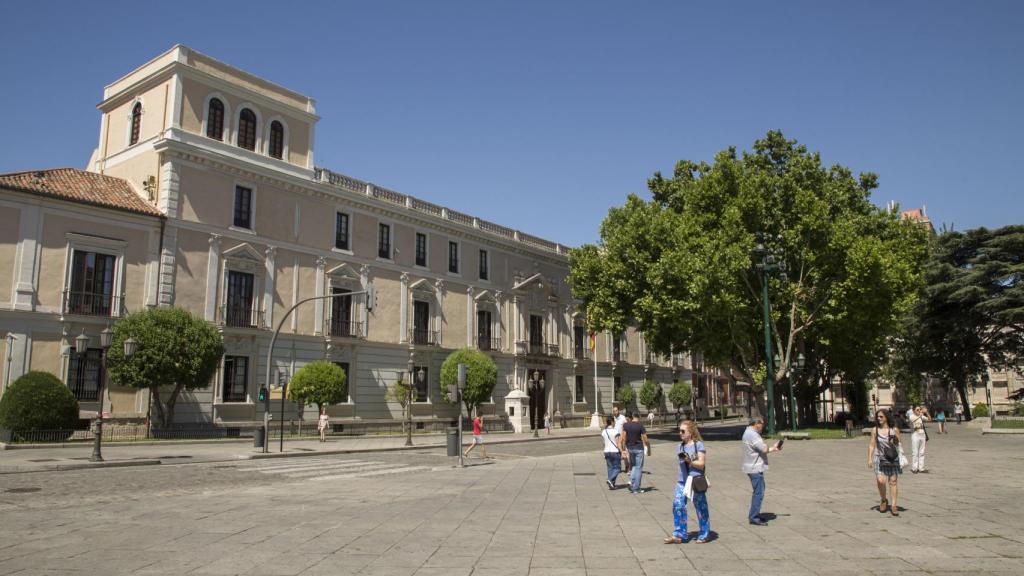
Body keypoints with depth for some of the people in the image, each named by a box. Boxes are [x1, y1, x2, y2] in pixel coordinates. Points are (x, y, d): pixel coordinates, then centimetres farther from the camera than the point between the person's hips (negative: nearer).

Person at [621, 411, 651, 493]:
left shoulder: (625, 425, 0)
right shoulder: (640, 426, -10)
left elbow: (623, 438, -1)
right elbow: (646, 440, -9)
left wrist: (624, 449, 7)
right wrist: (649, 449, 3)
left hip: (630, 448, 4)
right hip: (639, 448, -4)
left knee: (633, 466, 20)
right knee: (638, 468, 4)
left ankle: (631, 482, 2)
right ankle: (636, 488, 5)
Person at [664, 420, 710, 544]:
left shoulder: (699, 445, -6)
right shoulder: (680, 447, 12)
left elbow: (701, 464, -11)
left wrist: (690, 461, -24)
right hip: (682, 481, 5)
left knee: (700, 507, 5)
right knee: (677, 505, -6)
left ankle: (704, 534, 19)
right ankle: (679, 534, 2)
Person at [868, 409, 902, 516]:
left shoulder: (894, 430, 0)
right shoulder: (875, 430, 1)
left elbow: (899, 444, 11)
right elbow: (871, 445, 3)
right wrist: (870, 459, -2)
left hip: (893, 459, 1)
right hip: (880, 458, 0)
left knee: (893, 482, 2)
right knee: (881, 481, -12)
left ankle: (893, 505, 11)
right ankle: (883, 500, 13)